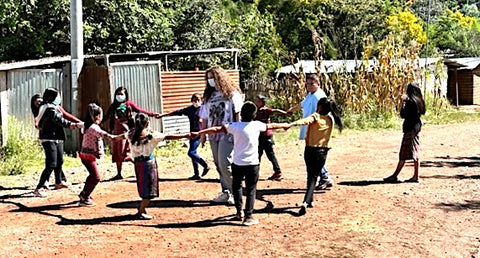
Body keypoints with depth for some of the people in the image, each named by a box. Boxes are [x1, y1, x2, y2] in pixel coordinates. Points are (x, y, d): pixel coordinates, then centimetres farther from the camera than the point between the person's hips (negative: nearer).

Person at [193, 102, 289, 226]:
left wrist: (199, 132, -4)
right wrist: (285, 125, 33)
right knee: (251, 190, 6)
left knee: (236, 186, 22)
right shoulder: (257, 125, -2)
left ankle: (239, 212, 23)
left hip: (238, 164, 1)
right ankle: (248, 216, 1)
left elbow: (217, 129, -9)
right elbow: (271, 126, 15)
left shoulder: (234, 126, -6)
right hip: (252, 164, -1)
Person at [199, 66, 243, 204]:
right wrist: (202, 134, 12)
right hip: (213, 134, 6)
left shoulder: (232, 94, -2)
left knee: (225, 163, -14)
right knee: (218, 164, 8)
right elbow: (205, 117, 16)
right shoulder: (209, 96, 15)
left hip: (227, 134, -6)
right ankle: (226, 192, 16)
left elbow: (238, 114, -6)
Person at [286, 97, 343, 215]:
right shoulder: (331, 119, 3)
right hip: (322, 152, 1)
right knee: (313, 177, 1)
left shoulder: (315, 116, -9)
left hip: (310, 149, -1)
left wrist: (292, 124, -47)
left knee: (310, 175, 17)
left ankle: (309, 201, 28)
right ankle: (306, 202, -18)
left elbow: (305, 120, -31)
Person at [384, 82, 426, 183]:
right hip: (417, 126, 9)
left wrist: (403, 103, -4)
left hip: (410, 129, -9)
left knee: (404, 154, -4)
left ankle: (395, 176, 2)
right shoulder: (419, 101, 8)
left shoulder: (410, 102, -16)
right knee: (415, 153, 9)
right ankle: (415, 176, 10)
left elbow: (403, 115, -16)